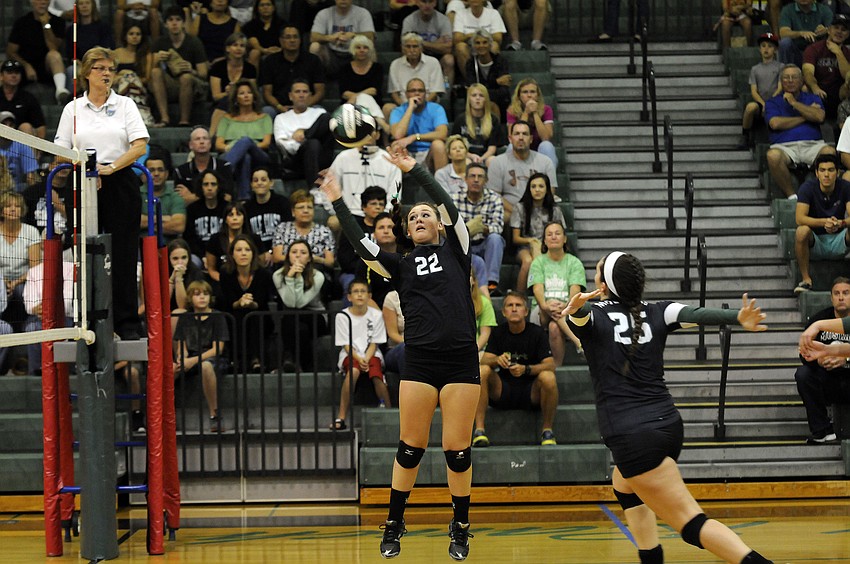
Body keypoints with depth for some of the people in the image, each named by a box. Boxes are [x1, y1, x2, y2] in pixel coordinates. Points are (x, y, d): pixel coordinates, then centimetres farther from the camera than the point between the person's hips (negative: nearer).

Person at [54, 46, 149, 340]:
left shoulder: (125, 105, 6)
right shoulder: (73, 109, 9)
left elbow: (140, 145, -4)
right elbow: (61, 151, 6)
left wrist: (113, 166, -17)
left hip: (120, 183, -1)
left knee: (123, 254, -3)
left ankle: (127, 323, 1)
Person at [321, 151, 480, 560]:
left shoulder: (456, 251, 10)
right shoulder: (401, 265, 13)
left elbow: (449, 207, -3)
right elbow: (360, 245, 1)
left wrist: (414, 170, -5)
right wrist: (337, 202, -6)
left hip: (461, 360, -1)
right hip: (419, 361, 1)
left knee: (457, 450, -1)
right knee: (410, 448, 2)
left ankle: (460, 527, 13)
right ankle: (394, 525, 15)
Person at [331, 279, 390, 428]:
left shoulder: (376, 315, 2)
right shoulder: (342, 316, -1)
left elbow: (374, 343, 1)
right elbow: (346, 345, -3)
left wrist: (366, 359, -17)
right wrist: (359, 359, -19)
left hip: (371, 354, 1)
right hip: (350, 355, -1)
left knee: (377, 376, -31)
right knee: (354, 370, -35)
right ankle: (341, 417, -35)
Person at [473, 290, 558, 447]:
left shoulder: (536, 332, -2)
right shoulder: (498, 332, 5)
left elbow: (550, 365, -12)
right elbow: (484, 361, -6)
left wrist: (526, 369, -30)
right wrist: (497, 360, -30)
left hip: (531, 393, -2)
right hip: (502, 392, 2)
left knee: (548, 377, -32)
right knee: (482, 371, -24)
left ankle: (547, 430, -13)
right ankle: (479, 430, -26)